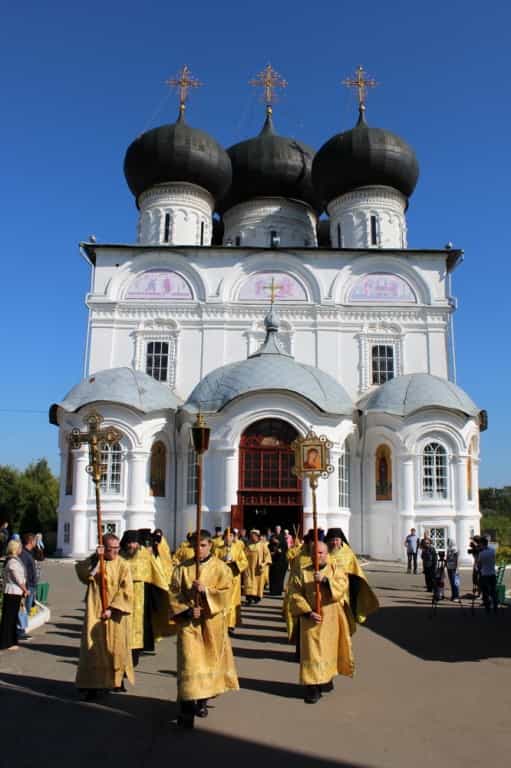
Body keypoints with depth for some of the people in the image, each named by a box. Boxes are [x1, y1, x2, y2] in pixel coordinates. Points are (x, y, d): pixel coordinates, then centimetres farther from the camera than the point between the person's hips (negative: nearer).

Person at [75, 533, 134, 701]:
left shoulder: (122, 565, -4)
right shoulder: (94, 561, 2)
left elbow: (125, 591, -9)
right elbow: (81, 573, -17)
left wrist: (112, 609, -16)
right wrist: (96, 558, -25)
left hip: (115, 615, 0)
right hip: (95, 612, 1)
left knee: (115, 648, 8)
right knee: (94, 647, -2)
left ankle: (116, 681, 26)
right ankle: (93, 685, 5)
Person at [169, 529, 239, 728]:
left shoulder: (220, 568, -1)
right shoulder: (182, 568, 2)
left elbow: (225, 593, -8)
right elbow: (174, 595, 0)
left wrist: (205, 590, -21)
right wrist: (187, 610, -14)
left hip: (212, 623, 1)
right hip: (188, 622, -1)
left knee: (210, 660, 10)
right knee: (189, 662, -9)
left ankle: (202, 700, 31)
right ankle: (187, 709, -8)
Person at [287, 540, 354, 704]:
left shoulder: (336, 569, 2)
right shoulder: (303, 573, -1)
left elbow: (342, 587, -14)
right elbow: (295, 595, -6)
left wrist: (325, 580, -28)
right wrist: (307, 612, -17)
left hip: (331, 619, 2)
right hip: (312, 618, -1)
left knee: (329, 650, 13)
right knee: (312, 652, -5)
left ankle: (327, 679, 32)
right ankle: (313, 687, -1)